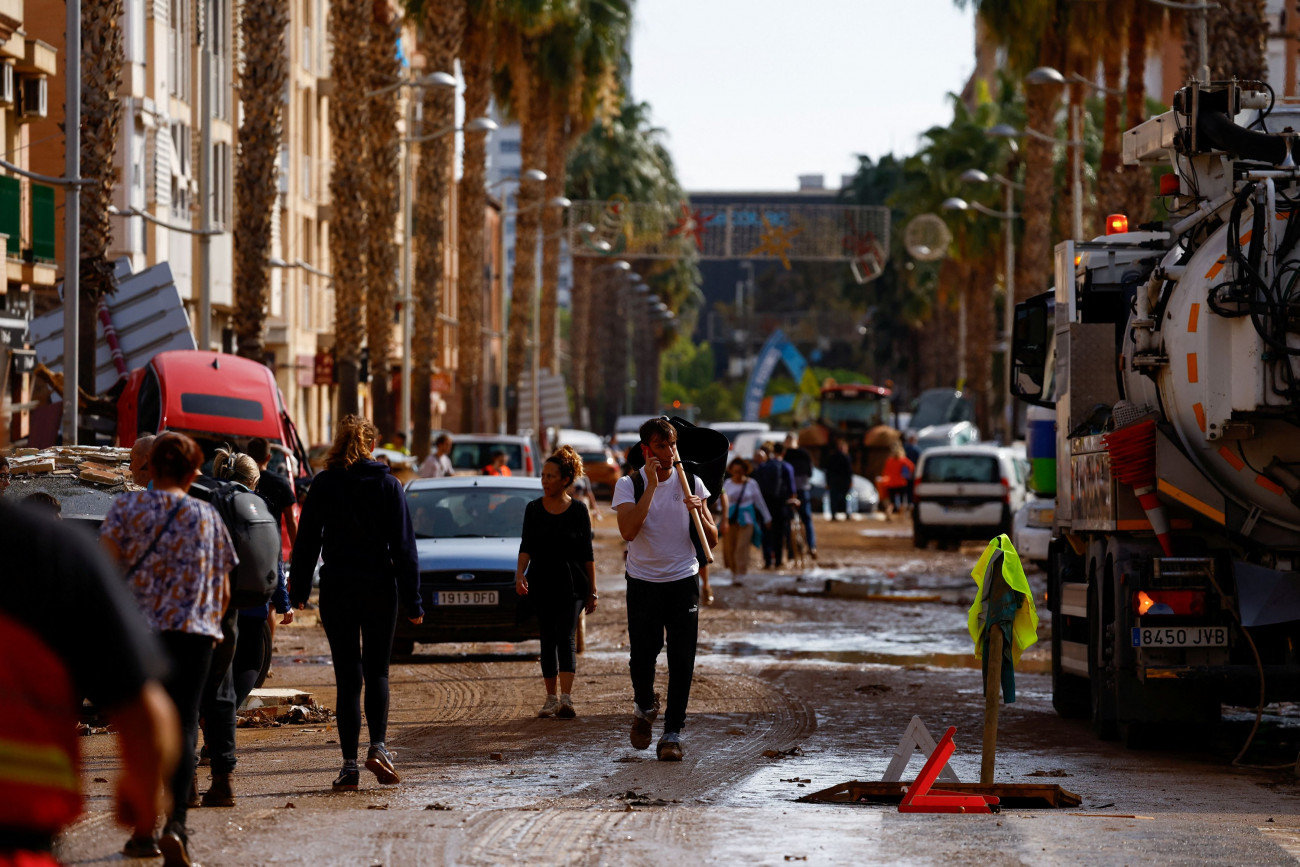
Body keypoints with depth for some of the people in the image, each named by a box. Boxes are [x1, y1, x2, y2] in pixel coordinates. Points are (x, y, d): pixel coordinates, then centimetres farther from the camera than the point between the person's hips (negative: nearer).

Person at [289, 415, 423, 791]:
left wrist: (299, 590, 10)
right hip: (379, 589, 0)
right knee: (377, 671, 11)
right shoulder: (387, 485, -2)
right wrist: (412, 601, 1)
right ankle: (377, 746, -9)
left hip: (336, 590, 0)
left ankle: (350, 763, -1)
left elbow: (306, 541, 2)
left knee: (348, 676, 4)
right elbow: (404, 547, -2)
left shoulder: (323, 485, 0)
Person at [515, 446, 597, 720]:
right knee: (548, 641, 5)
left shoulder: (578, 510, 0)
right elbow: (526, 546, -1)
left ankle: (566, 699, -22)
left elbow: (587, 554, 3)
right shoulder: (534, 509, 5)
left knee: (565, 638, -13)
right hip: (542, 583, 3)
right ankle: (551, 698, 13)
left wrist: (593, 591, 3)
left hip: (572, 584, -2)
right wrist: (520, 574, -19)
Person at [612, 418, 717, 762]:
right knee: (642, 656, -1)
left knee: (682, 661, -5)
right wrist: (651, 485, -20)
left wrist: (698, 513, -15)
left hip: (683, 581, 1)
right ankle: (644, 705, 30)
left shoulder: (690, 484, 3)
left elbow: (711, 541, 5)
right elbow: (628, 530, -21)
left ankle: (673, 733, 2)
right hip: (643, 582, -1)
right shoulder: (629, 485, -2)